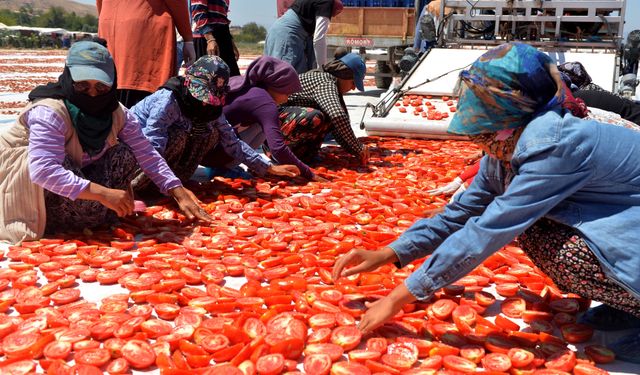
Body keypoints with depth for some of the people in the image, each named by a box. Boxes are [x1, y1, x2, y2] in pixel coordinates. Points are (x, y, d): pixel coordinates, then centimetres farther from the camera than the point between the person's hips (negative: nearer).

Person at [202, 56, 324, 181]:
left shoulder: (238, 82, 10)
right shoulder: (266, 104, -15)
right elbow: (278, 149, -23)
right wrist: (309, 174, -15)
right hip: (212, 155, -8)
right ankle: (225, 167, 0)